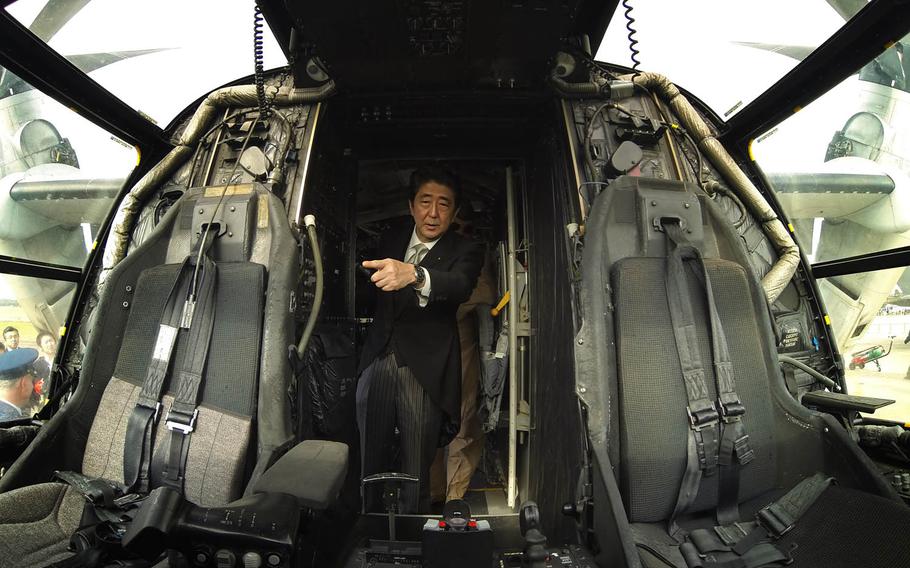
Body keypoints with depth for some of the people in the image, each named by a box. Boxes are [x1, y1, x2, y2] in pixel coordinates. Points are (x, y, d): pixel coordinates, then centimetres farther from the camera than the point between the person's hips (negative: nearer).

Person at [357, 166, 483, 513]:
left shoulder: (465, 252, 0)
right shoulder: (391, 242, 14)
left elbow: (460, 286, -24)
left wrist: (413, 274, -42)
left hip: (423, 372, -4)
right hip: (376, 363, 4)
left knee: (415, 477, 3)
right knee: (370, 465, 12)